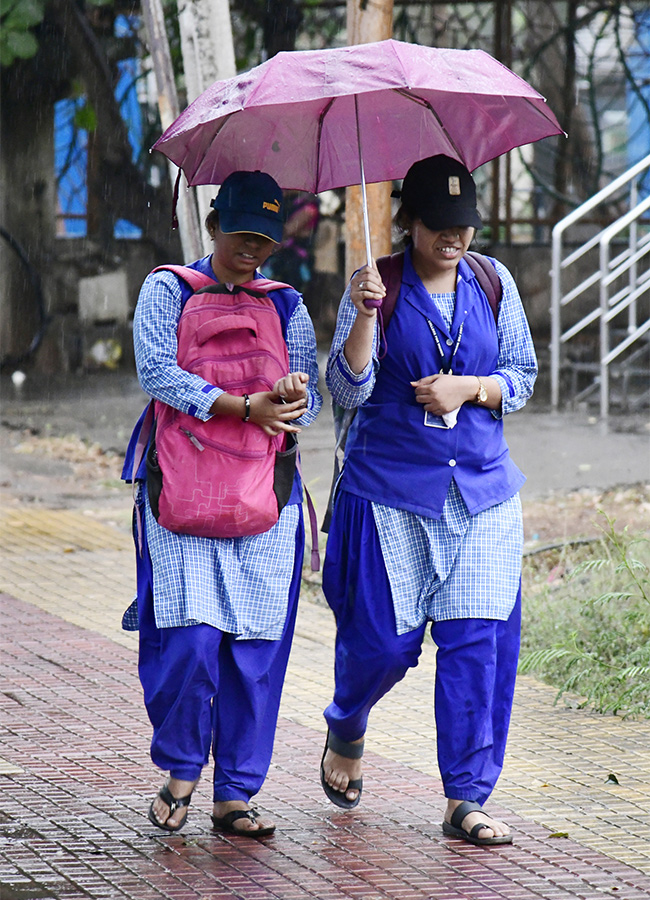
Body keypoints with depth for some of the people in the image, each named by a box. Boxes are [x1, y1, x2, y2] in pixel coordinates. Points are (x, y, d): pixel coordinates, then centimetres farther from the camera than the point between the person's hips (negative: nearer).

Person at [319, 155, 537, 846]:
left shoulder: (493, 283, 7)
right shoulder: (376, 286, -2)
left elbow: (523, 375, 11)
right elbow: (347, 389, -8)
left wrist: (469, 388, -8)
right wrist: (363, 317, -23)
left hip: (481, 488, 3)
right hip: (389, 489, -2)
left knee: (477, 640, -5)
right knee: (382, 638, -1)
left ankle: (465, 799, 0)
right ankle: (345, 731, 32)